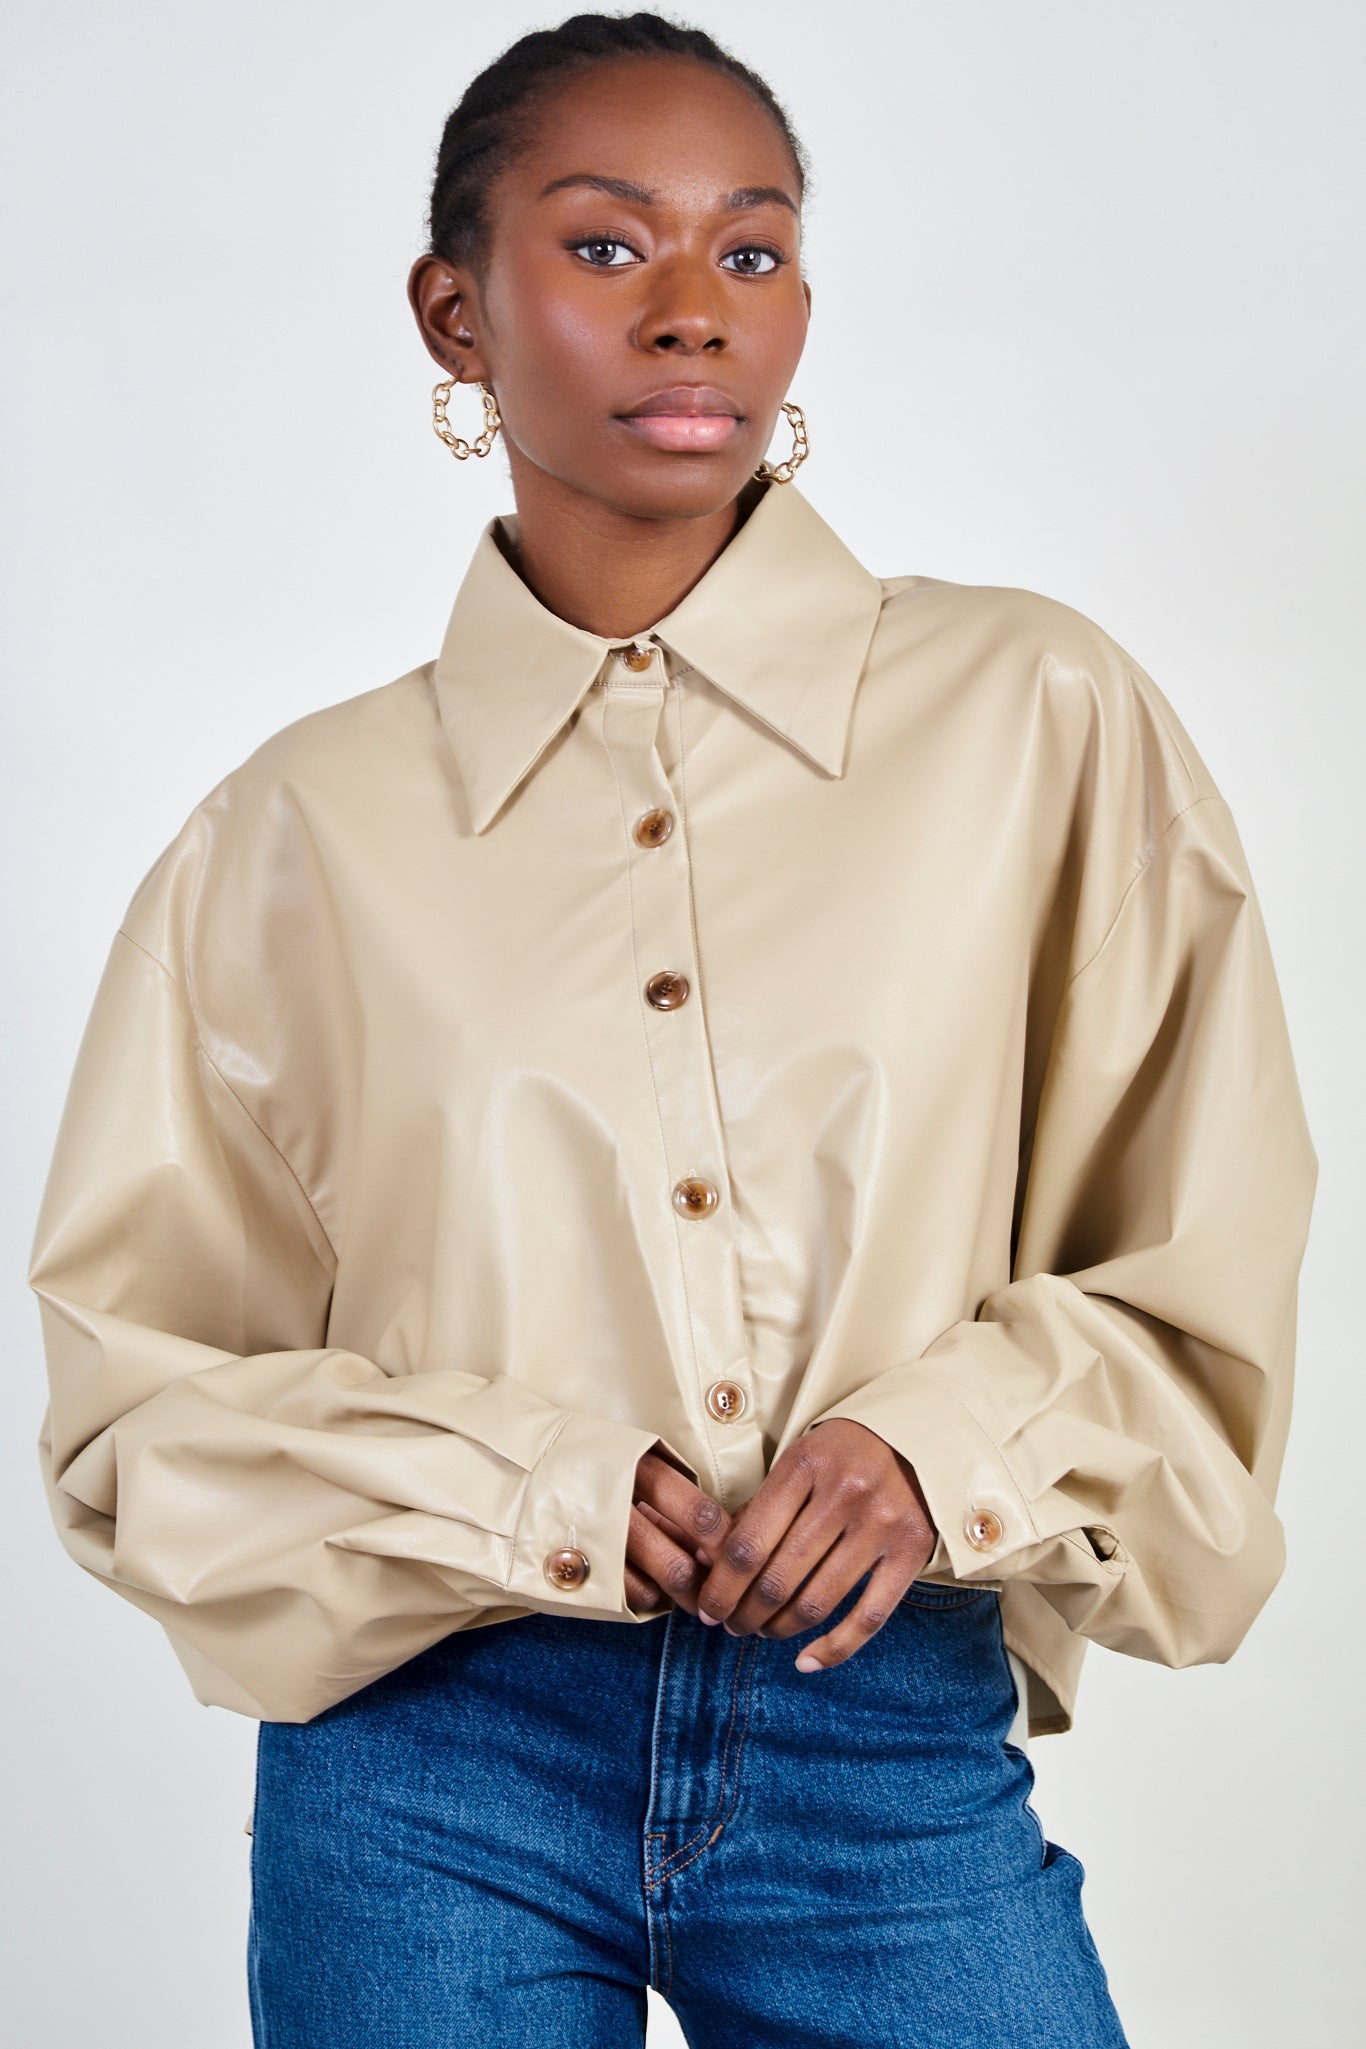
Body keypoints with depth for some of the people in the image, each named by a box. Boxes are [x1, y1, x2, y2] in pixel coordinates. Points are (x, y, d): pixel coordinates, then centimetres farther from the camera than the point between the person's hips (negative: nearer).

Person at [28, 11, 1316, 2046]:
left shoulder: (1037, 720, 0)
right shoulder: (303, 830, 1)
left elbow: (1204, 1278, 5)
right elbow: (135, 1397, 4)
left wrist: (944, 1450, -13)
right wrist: (525, 1502, -11)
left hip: (896, 1750, 0)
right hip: (431, 1769, 0)